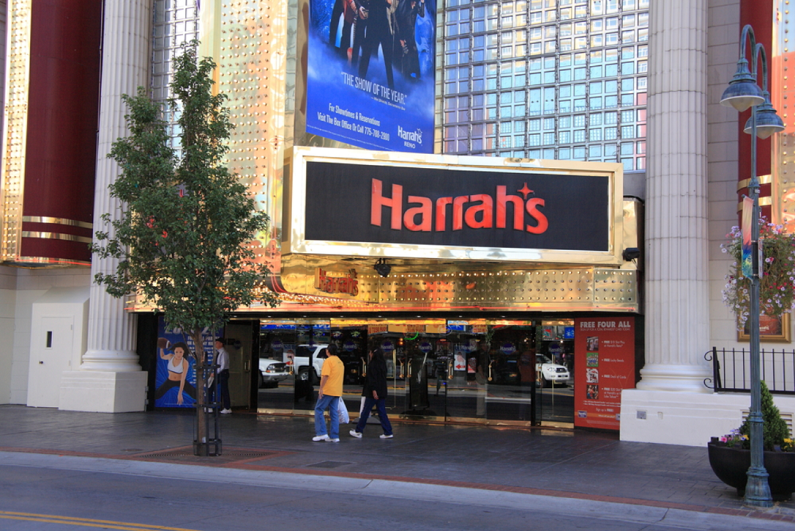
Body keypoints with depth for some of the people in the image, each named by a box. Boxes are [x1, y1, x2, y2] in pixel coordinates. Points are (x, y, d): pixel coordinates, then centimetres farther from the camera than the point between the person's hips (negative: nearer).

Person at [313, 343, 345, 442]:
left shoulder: (328, 361, -10)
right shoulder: (340, 362, 16)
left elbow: (325, 375, -20)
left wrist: (321, 388, -20)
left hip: (328, 390, -8)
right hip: (337, 392, 8)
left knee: (319, 410, 1)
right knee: (334, 413, 8)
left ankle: (321, 433, -4)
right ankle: (334, 436, 6)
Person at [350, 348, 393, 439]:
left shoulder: (373, 364, -11)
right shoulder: (383, 364, 13)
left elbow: (372, 379, -18)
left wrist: (373, 390, -22)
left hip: (373, 392, -7)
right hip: (382, 392, 7)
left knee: (365, 412, 2)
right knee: (382, 412, 7)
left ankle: (358, 431, 10)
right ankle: (388, 432, 2)